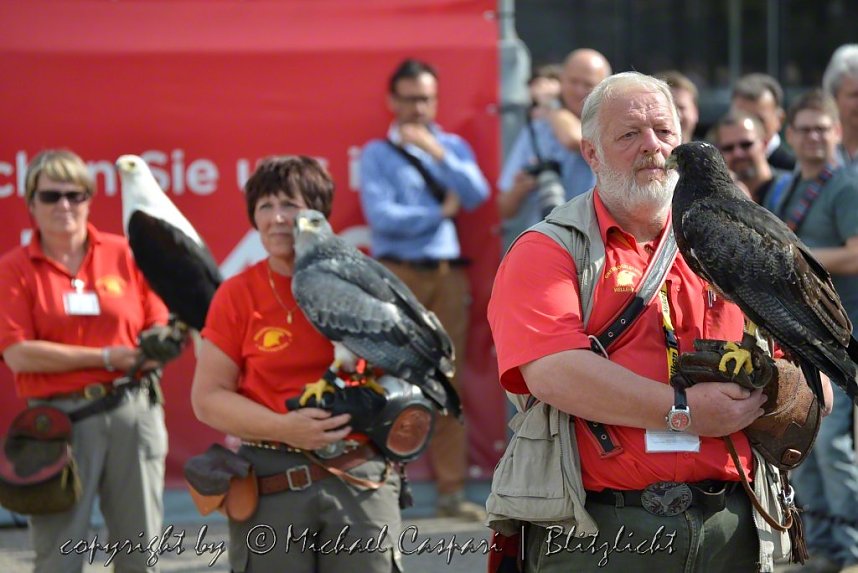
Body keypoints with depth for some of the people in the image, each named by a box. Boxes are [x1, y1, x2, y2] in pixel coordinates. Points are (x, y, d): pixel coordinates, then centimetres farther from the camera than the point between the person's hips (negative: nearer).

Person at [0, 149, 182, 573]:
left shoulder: (124, 255, 8)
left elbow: (157, 325, 12)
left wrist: (157, 345, -13)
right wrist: (106, 357, -12)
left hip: (133, 414, 3)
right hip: (60, 422, -2)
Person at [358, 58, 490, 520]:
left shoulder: (453, 147, 17)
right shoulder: (378, 154, 5)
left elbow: (477, 195, -2)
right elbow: (381, 215, -9)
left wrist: (436, 152, -8)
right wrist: (440, 210, -2)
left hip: (447, 273, 3)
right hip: (397, 273, -3)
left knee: (448, 382, 2)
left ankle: (450, 489, 5)